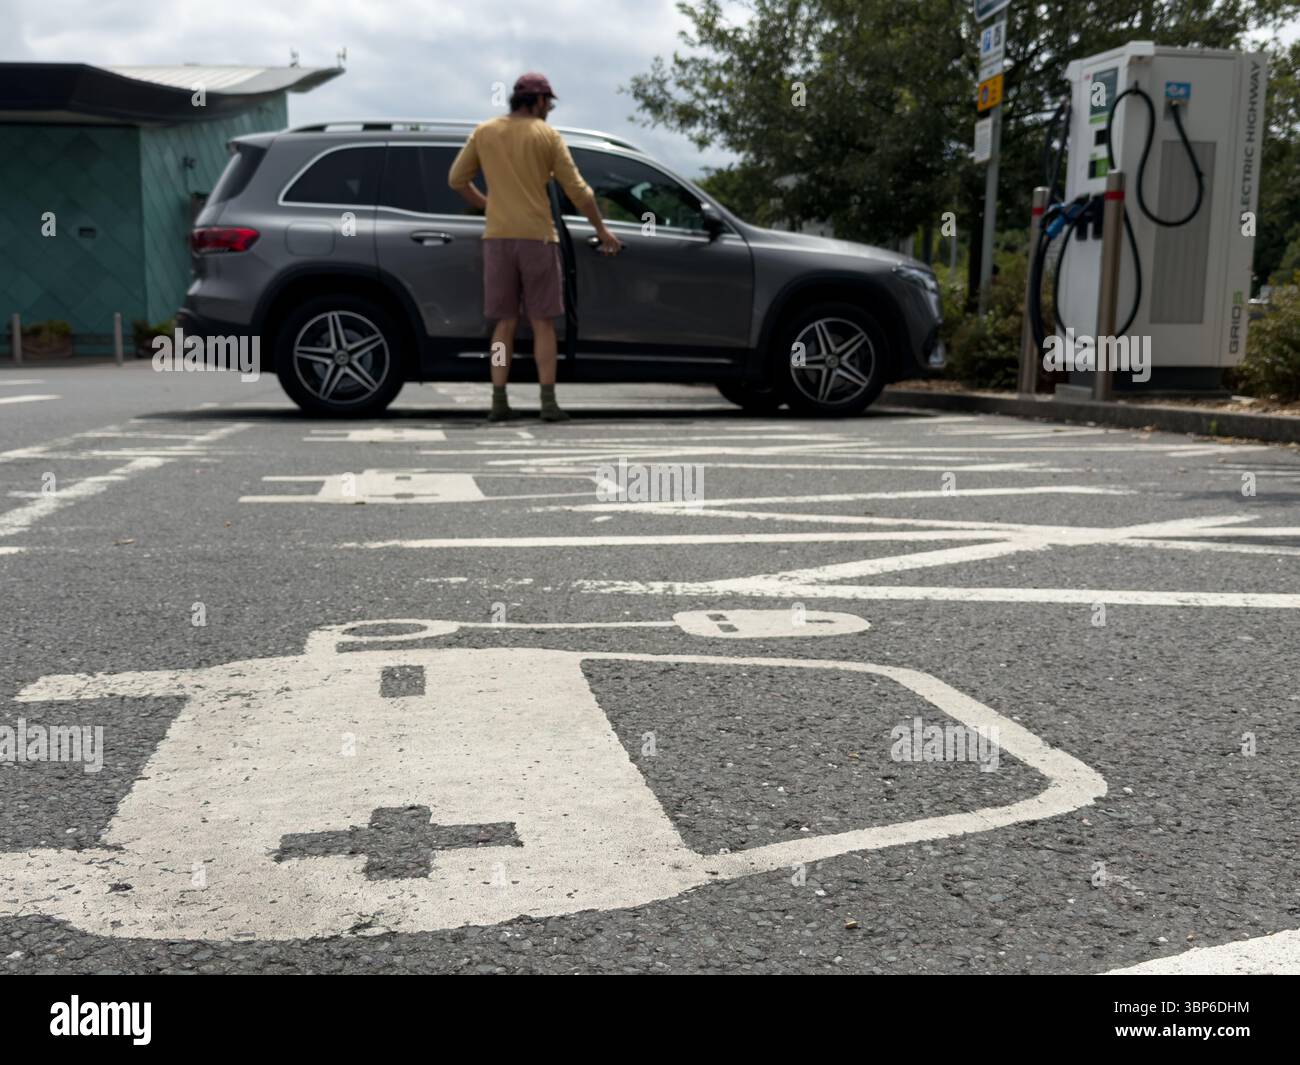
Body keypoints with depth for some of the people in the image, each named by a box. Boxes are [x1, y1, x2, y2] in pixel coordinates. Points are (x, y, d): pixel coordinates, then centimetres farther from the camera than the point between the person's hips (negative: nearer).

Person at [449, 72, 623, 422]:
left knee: (505, 323, 9)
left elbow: (456, 179, 9)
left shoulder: (484, 132, 8)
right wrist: (602, 230, 9)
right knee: (542, 323, 2)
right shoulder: (547, 136, 0)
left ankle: (499, 402, 4)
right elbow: (577, 190, -1)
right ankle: (548, 403, -2)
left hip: (498, 237, 3)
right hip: (536, 236, -3)